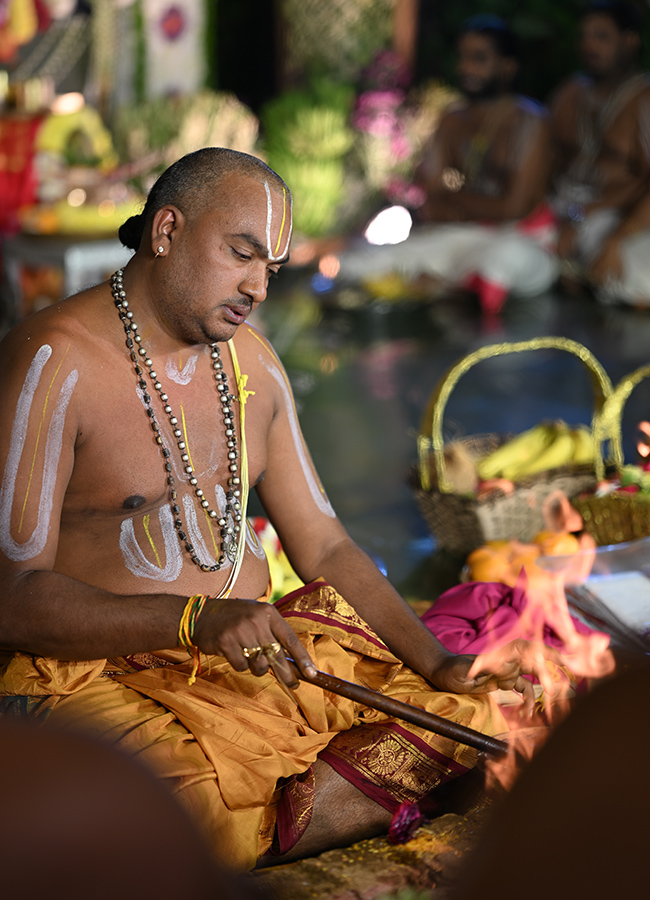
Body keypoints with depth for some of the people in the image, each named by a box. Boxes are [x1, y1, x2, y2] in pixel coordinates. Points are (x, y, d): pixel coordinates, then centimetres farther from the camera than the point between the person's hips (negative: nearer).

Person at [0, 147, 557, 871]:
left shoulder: (251, 362, 11)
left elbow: (324, 548, 14)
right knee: (194, 820, -37)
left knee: (471, 713, -9)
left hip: (252, 652, 7)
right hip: (97, 671, -7)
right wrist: (197, 620, -31)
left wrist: (439, 665, -1)